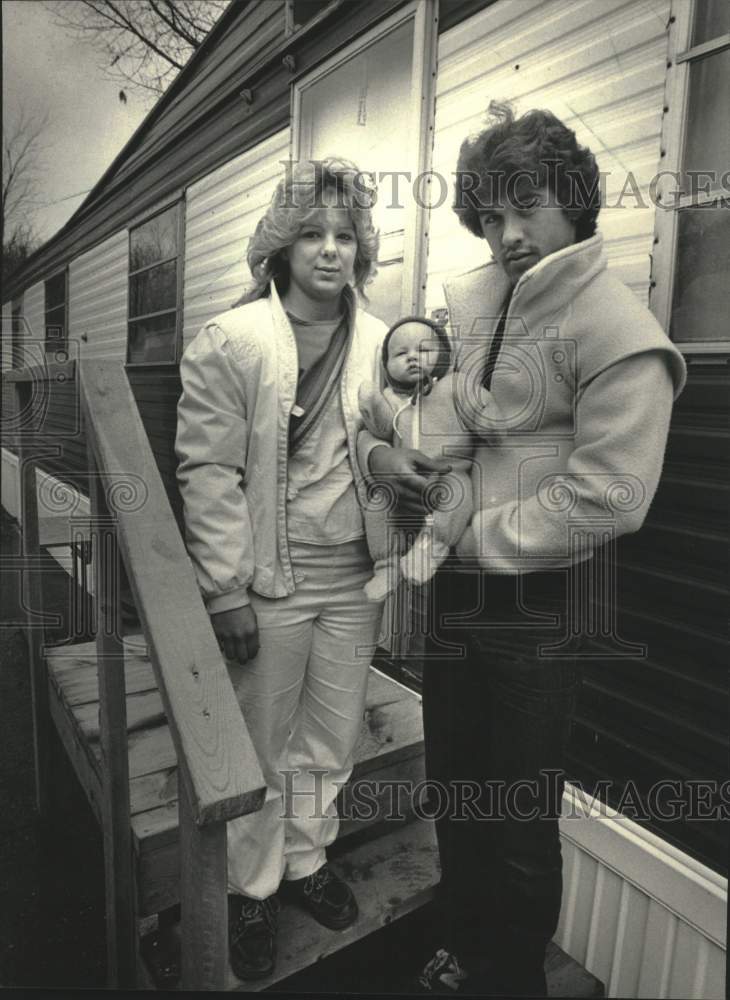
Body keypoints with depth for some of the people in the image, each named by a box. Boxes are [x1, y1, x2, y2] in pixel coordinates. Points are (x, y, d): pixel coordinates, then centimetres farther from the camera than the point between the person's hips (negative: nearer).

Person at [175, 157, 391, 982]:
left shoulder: (379, 342, 5)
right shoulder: (230, 342, -8)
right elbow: (208, 472, -11)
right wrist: (226, 592, -13)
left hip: (354, 581, 4)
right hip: (268, 585, -4)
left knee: (332, 741, 19)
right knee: (260, 751, 14)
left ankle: (306, 859, 46)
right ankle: (252, 889, 39)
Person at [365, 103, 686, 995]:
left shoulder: (621, 335, -16)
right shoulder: (467, 297, 5)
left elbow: (604, 498, -23)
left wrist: (473, 537, -16)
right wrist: (379, 451, -6)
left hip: (533, 604, -7)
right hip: (448, 588, 7)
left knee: (519, 818, 12)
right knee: (453, 787, 24)